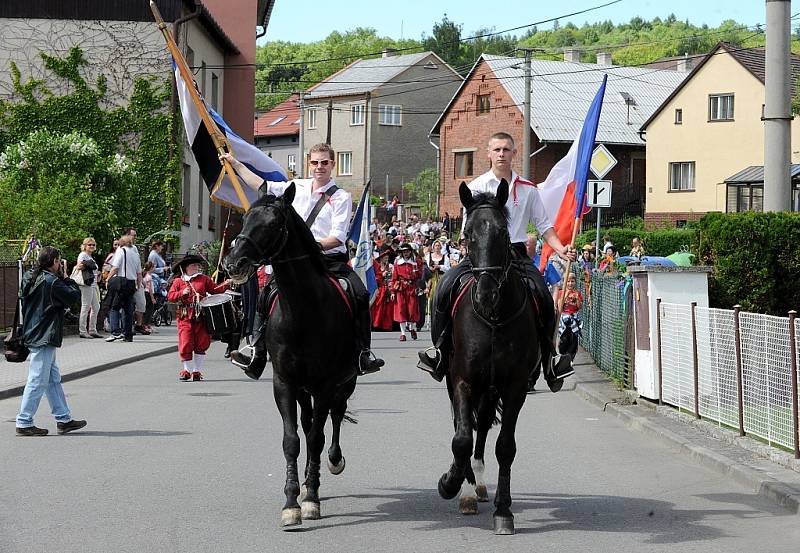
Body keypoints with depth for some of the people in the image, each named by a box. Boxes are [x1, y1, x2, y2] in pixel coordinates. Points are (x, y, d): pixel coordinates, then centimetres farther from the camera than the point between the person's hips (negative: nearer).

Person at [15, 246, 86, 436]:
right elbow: (74, 295, -14)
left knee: (53, 379, 15)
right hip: (44, 337, -10)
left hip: (33, 334, 10)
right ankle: (24, 424, -2)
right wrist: (65, 277, -2)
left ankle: (64, 419, 21)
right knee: (38, 381, -5)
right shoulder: (50, 281, -18)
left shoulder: (30, 277, 9)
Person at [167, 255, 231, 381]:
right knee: (186, 343, -6)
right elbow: (170, 296, 1)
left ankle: (196, 371, 14)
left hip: (201, 317, 2)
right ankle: (186, 369, 9)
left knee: (201, 344, 3)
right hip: (185, 318, -1)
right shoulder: (178, 281, 6)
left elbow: (214, 290, 8)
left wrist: (225, 285, -7)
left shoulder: (204, 279, 9)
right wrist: (182, 293, -15)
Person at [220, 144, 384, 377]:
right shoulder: (298, 188, 11)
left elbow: (338, 237, -10)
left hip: (332, 261, -3)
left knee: (360, 295, -24)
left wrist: (315, 245, -27)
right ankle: (257, 351, -6)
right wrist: (235, 163, 23)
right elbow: (261, 185, 21)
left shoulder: (341, 197, -1)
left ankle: (364, 353, -20)